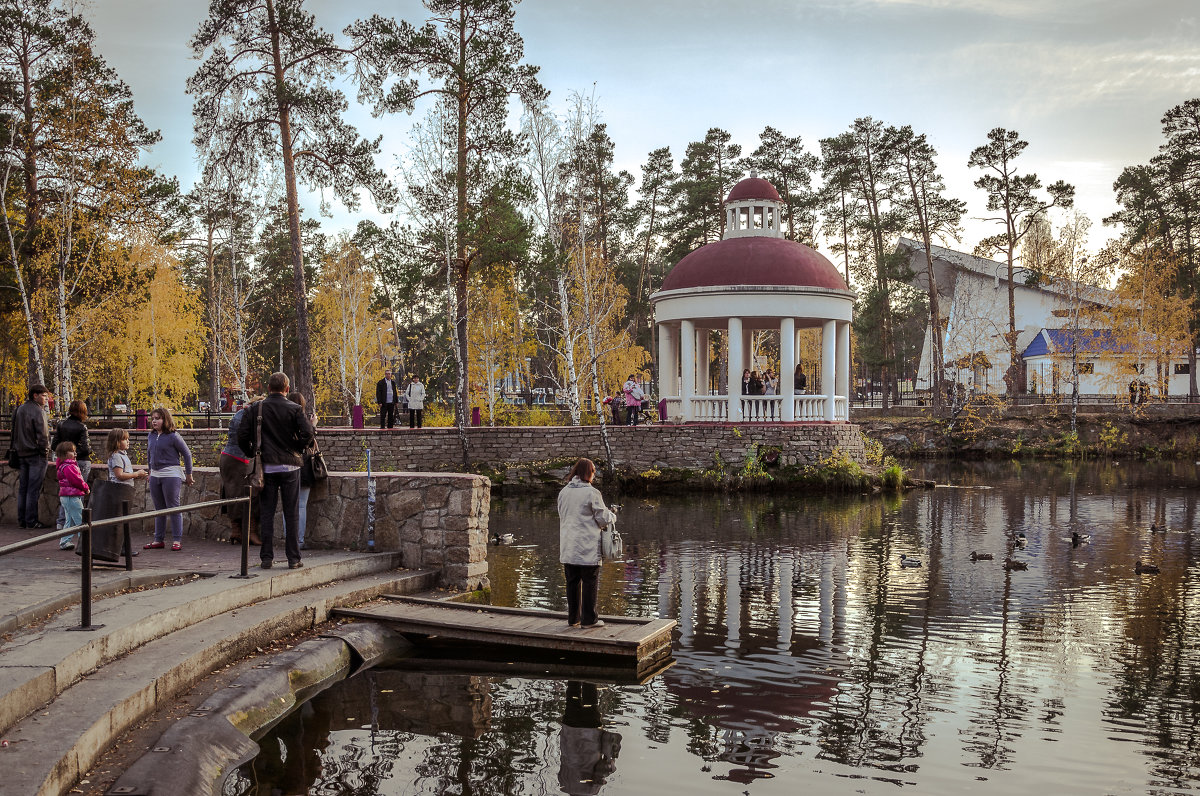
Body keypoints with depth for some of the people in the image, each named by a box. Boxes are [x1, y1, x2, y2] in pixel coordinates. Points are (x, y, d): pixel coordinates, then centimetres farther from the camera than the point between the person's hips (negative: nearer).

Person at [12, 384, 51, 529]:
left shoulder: (20, 409, 13)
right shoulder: (37, 411, -13)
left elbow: (15, 432, 18)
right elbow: (42, 434, -17)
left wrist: (17, 448, 20)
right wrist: (45, 451, -8)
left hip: (22, 453, 8)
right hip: (36, 454, -8)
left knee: (23, 488, 11)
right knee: (33, 489, -5)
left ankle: (21, 520, 15)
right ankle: (31, 521, -3)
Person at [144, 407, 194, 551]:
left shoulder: (173, 436, -10)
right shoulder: (151, 436, 9)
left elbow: (187, 454, -5)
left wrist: (188, 474, -2)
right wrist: (150, 470, 23)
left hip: (171, 475, -7)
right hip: (155, 476, 7)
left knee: (173, 507, -3)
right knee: (159, 508, 13)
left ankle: (177, 540, 2)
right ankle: (159, 540, 20)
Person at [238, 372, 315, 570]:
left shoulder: (256, 409, 1)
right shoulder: (294, 409, -3)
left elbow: (242, 435, -2)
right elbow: (308, 433, -14)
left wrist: (253, 453, 11)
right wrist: (297, 450, 3)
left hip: (266, 467, 1)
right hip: (290, 465, -1)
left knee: (266, 513, 8)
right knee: (291, 514, 5)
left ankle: (266, 558, 8)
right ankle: (293, 558, 6)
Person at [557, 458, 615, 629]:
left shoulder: (563, 492, 7)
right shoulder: (592, 493, -10)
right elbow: (603, 519, -6)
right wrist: (612, 516, 17)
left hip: (568, 546, 5)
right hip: (587, 547, -5)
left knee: (572, 582, 12)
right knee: (589, 582, 3)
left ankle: (572, 618, 18)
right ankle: (589, 619, 6)